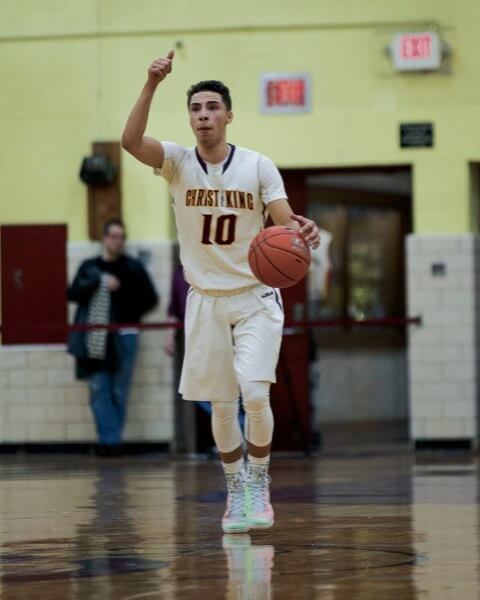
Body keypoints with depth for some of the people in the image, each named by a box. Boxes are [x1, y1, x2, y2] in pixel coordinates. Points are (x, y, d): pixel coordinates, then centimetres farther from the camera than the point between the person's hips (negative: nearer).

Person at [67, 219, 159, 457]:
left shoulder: (133, 267, 4)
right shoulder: (88, 267, 9)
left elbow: (150, 299, 4)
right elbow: (73, 293, -3)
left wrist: (129, 317, -5)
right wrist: (99, 282, -14)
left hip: (123, 337, -2)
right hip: (95, 339, 2)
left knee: (119, 392, 1)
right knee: (99, 390, -5)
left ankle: (111, 440, 8)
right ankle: (111, 440, -5)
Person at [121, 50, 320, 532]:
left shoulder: (258, 166, -6)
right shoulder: (178, 162, -6)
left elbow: (285, 224, -11)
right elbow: (130, 141, -24)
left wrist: (301, 231, -35)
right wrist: (151, 85, -36)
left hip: (256, 298, -1)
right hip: (206, 301, 1)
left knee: (255, 394, -17)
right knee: (221, 406, 5)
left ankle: (258, 484, 6)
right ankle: (235, 491, 25)